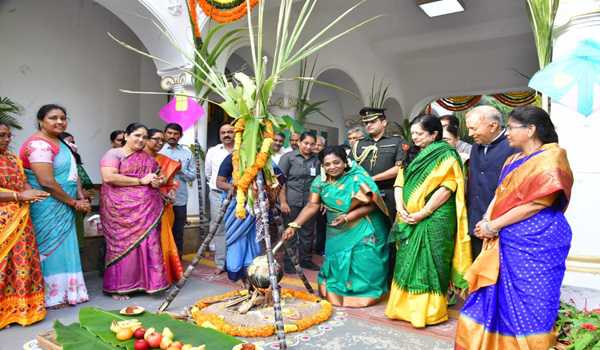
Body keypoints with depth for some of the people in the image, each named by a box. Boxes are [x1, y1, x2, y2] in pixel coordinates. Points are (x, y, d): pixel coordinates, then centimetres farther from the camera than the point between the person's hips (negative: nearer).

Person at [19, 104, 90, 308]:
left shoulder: (59, 143, 13)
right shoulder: (39, 144, -16)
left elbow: (71, 174, 17)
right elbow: (47, 182, -22)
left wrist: (81, 198, 2)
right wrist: (74, 202, -12)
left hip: (63, 207, 9)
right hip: (48, 209, -9)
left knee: (62, 248, 13)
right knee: (51, 249, 1)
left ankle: (64, 292, 24)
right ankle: (52, 297, 14)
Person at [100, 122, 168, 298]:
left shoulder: (148, 158, 17)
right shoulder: (113, 154, -1)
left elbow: (158, 177, 26)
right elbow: (109, 177, -17)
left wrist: (158, 182, -1)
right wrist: (141, 181, -15)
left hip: (147, 210, 5)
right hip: (122, 210, -5)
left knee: (148, 244, 2)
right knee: (123, 245, 0)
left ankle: (146, 282, 13)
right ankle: (119, 287, 11)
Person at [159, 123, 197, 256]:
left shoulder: (187, 153, 7)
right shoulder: (158, 151, 2)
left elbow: (192, 176, 4)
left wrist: (181, 170, -12)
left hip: (180, 199, 2)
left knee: (178, 231, 11)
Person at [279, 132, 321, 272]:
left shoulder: (316, 160, 8)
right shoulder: (288, 157, -3)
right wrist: (283, 202, -11)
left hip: (309, 202, 4)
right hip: (291, 201, -3)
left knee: (308, 232, 9)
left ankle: (306, 259, 24)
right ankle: (288, 262, 15)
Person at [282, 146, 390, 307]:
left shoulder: (358, 177, -18)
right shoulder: (320, 181, -8)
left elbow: (371, 204, -18)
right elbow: (312, 206, -11)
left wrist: (347, 217, -27)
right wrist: (294, 225, -23)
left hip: (362, 230, -3)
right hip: (337, 233, 4)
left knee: (362, 263, 0)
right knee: (337, 262, 13)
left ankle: (364, 294, 23)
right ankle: (336, 292, 35)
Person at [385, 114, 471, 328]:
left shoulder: (445, 155, -5)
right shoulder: (413, 155, 15)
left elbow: (446, 188, -15)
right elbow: (400, 182, 10)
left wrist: (422, 213, -17)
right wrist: (400, 208, -7)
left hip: (434, 219, -7)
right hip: (409, 219, 7)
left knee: (427, 263, -3)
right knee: (407, 262, 10)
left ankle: (429, 311, 9)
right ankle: (407, 306, 22)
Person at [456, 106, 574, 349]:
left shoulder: (551, 156, -10)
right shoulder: (512, 161, 15)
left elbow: (537, 203, -17)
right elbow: (500, 196, 15)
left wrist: (494, 225, -13)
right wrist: (486, 221, -3)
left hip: (536, 241, -7)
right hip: (507, 242, 8)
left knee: (529, 302, 3)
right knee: (500, 297, 11)